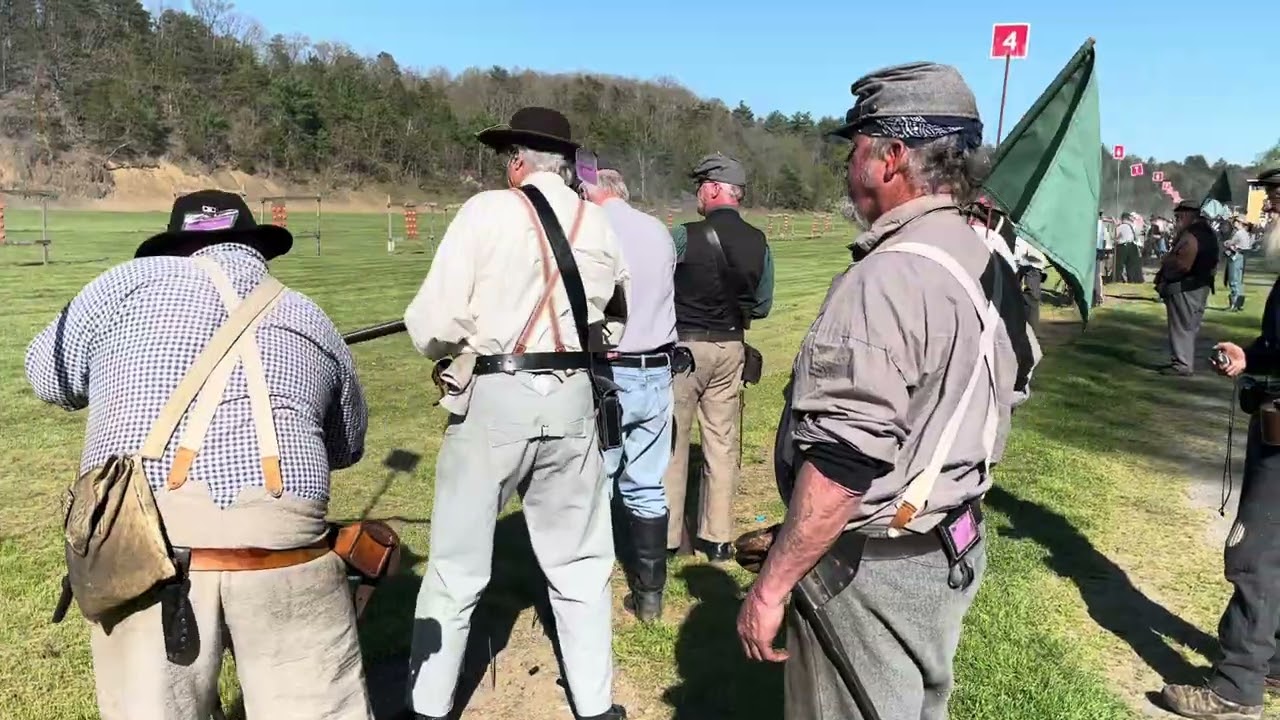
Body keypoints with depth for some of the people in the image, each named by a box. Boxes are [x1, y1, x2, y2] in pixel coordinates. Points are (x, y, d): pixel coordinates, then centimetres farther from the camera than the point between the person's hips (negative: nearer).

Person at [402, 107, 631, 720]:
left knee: (455, 569, 12)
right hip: (571, 399, 4)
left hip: (494, 399, -3)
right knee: (580, 566, 16)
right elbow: (616, 318, 14)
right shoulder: (599, 225, 6)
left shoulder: (486, 211, -6)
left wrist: (449, 341, 10)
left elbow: (432, 325, -10)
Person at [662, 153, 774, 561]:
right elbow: (763, 306, 6)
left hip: (684, 345, -4)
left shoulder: (684, 236, -14)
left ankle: (668, 537, 15)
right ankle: (717, 539, 18)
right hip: (730, 348, 4)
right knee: (723, 444, 11)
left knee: (672, 443, 7)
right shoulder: (759, 243, 0)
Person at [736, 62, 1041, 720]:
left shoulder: (888, 277, -25)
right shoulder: (990, 267, 5)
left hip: (873, 567, -9)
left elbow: (841, 465, -29)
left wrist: (770, 586, -21)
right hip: (954, 548, 9)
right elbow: (1008, 393, 15)